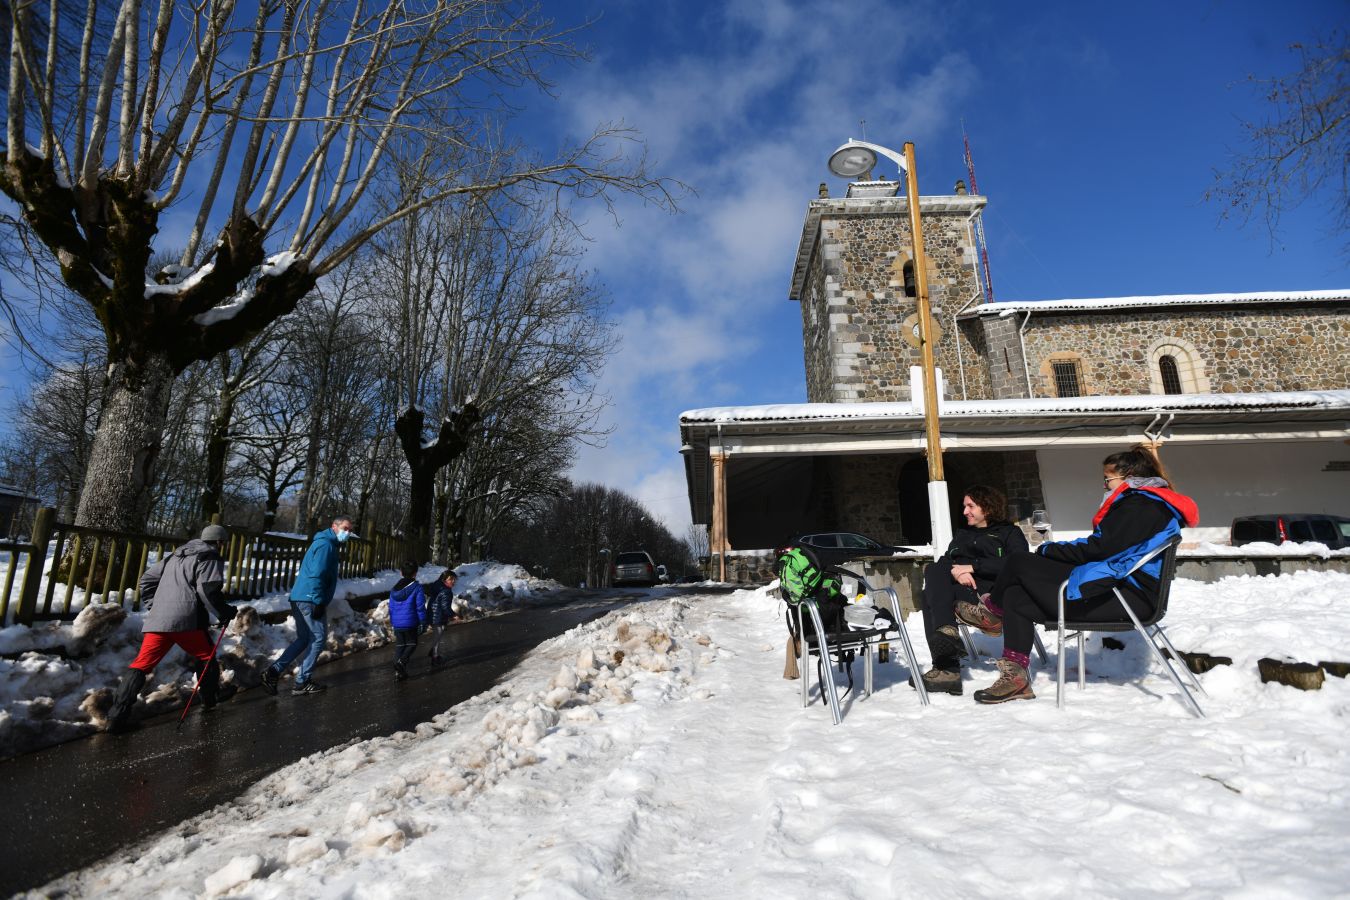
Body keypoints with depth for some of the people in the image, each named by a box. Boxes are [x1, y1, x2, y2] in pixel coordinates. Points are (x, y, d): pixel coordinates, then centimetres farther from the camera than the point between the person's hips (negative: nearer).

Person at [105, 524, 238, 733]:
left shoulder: (175, 556, 26)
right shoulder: (211, 558, 0)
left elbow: (147, 579, 27)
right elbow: (208, 590, -12)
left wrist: (153, 604, 30)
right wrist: (225, 613, -2)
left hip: (158, 619, 6)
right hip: (187, 621, -6)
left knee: (141, 665, 3)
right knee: (208, 657, 14)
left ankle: (118, 715, -5)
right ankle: (211, 699, 23)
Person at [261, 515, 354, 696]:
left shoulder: (325, 543, 19)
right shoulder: (326, 544, -14)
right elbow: (316, 574, -22)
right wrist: (318, 602, -22)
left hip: (299, 598, 10)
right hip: (310, 599, -10)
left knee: (304, 639, 16)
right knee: (318, 638, -1)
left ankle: (273, 671, 8)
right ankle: (302, 683, 4)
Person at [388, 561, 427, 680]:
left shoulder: (395, 588, 7)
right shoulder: (417, 587, -11)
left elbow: (391, 607, 14)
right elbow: (420, 607, -11)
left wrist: (392, 622, 23)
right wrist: (423, 622, -2)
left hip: (397, 623, 5)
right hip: (410, 623, -5)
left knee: (399, 645, 14)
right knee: (412, 643, 11)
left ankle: (398, 671, 15)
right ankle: (401, 662, -12)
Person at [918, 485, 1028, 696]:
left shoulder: (1010, 532, 16)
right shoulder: (963, 534, 34)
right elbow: (944, 560, 17)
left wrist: (973, 566, -11)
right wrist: (956, 571, -6)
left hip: (989, 593, -5)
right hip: (957, 588, 5)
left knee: (932, 593, -31)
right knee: (933, 571, -31)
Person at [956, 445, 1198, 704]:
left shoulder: (1142, 504, -10)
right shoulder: (1147, 502, 23)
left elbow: (1099, 547, -18)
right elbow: (1105, 547, 19)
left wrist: (1048, 550, -5)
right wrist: (1054, 552, 7)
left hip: (1127, 595, -10)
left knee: (1020, 564, -10)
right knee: (1016, 597, -1)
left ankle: (992, 611, 16)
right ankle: (1016, 677, -1)